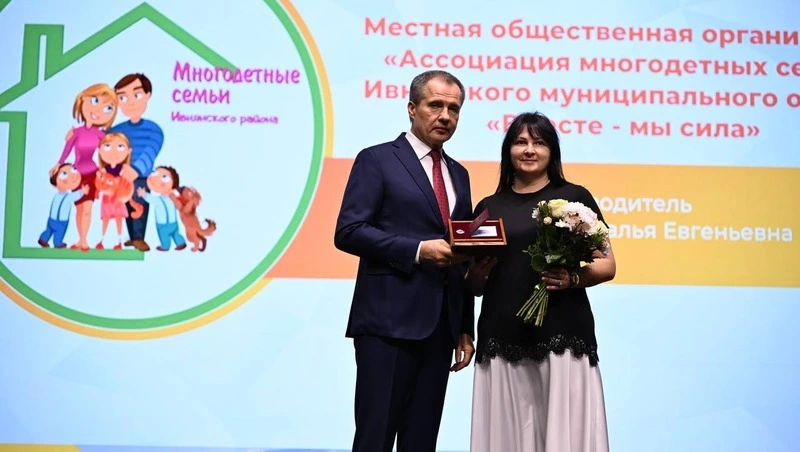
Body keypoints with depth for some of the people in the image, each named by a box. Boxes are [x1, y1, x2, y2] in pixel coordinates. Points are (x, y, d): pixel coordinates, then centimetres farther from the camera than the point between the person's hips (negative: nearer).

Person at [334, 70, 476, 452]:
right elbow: (348, 232, -11)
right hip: (389, 321, -6)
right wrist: (417, 250, -19)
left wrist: (466, 328, 15)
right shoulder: (376, 160, -1)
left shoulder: (458, 173, 18)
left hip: (441, 327, 6)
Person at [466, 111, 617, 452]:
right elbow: (474, 287, 18)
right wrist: (479, 270, -4)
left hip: (562, 333, -2)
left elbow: (607, 265, 4)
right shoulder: (489, 206, 13)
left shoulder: (574, 197, 6)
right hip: (502, 338, 3)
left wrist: (572, 279, -14)